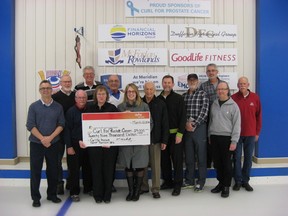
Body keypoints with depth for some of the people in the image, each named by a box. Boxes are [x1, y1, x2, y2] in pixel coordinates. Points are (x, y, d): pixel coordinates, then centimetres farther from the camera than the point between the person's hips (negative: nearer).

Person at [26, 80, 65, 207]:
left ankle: (52, 194, 25)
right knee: (35, 171, 4)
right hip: (36, 143, -1)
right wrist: (42, 139, -14)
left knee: (53, 170, 9)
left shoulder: (58, 107, 3)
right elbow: (30, 125, -6)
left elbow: (61, 124, -1)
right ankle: (35, 197, 16)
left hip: (53, 143, 1)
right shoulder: (34, 106, -1)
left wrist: (50, 137, -13)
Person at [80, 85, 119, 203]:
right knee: (96, 169, 6)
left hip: (110, 144, -1)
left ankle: (107, 195, 19)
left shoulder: (112, 108, 0)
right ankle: (98, 195, 20)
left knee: (109, 169, 5)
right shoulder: (90, 108, 5)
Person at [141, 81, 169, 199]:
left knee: (156, 165, 2)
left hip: (155, 139, -1)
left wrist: (164, 140, -5)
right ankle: (143, 187, 23)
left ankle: (156, 189, 12)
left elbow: (165, 123, 0)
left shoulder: (161, 104, 1)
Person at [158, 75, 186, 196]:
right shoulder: (158, 99, 8)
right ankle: (167, 181, 25)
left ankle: (177, 184, 11)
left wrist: (179, 134, -13)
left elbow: (182, 117, -7)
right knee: (164, 159, 10)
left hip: (175, 134, -3)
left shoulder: (178, 98, -2)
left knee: (177, 159, 1)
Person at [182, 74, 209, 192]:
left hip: (199, 128, -4)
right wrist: (186, 123, -9)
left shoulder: (203, 94, 0)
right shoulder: (184, 96, 12)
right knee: (189, 156, 11)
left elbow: (204, 111, -10)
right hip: (187, 128, 4)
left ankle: (201, 182, 12)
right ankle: (189, 181, 22)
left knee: (201, 156, 2)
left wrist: (194, 124, -14)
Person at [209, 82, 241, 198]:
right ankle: (220, 182, 27)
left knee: (227, 163, 2)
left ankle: (226, 186, 15)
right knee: (217, 162, 12)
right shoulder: (214, 104, 10)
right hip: (214, 137, 5)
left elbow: (236, 124, -8)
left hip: (226, 138, -5)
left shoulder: (233, 105, -5)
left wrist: (234, 141, -13)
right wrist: (209, 136, 14)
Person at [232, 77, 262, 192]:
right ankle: (238, 181, 16)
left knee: (248, 158, 8)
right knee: (237, 158, 4)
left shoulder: (255, 97, 2)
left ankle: (245, 180, 21)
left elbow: (258, 116, 6)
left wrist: (257, 132, 5)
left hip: (251, 134, 2)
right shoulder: (233, 98, -3)